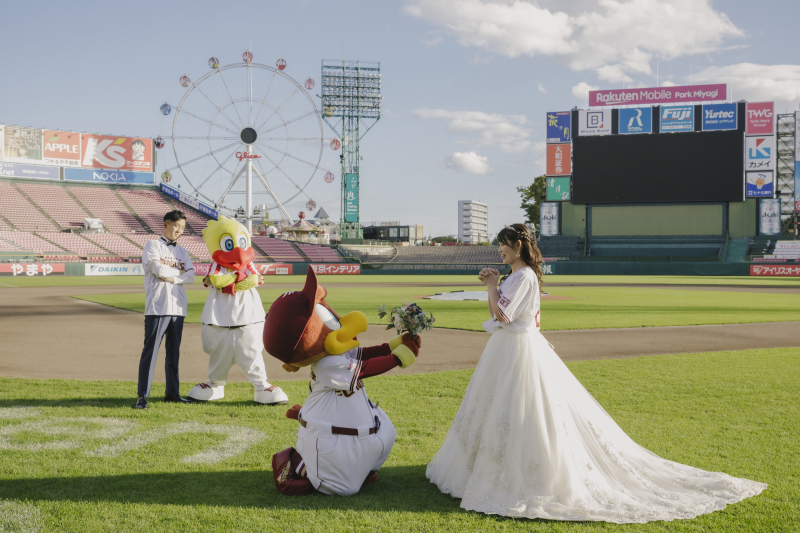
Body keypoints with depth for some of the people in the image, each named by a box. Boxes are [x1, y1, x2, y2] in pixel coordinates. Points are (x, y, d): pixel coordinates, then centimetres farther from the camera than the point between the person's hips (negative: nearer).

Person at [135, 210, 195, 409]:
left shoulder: (182, 252, 18)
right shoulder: (152, 245, 2)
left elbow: (191, 275, 4)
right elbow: (158, 269, -14)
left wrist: (171, 277, -10)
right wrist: (179, 271, 0)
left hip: (178, 308, 6)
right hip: (157, 307, -6)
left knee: (174, 352, 11)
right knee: (150, 350, -9)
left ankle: (172, 392, 19)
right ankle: (143, 396, -8)